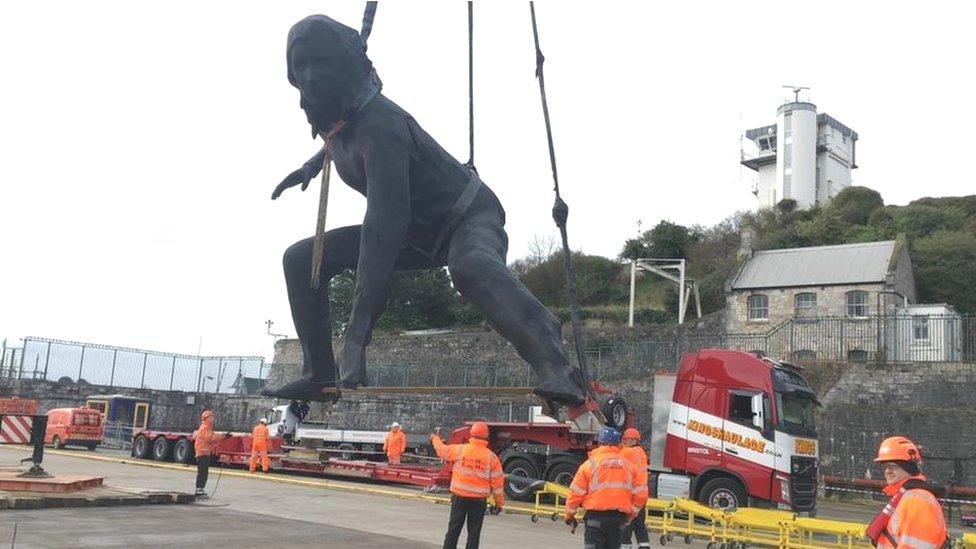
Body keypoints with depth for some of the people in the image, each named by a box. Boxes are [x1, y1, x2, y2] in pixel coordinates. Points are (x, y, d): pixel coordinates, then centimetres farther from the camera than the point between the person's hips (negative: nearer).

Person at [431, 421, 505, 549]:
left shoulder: (459, 450, -6)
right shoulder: (491, 457, -5)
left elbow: (442, 450, 11)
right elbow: (497, 481, -2)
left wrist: (435, 438, 33)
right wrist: (499, 502, 8)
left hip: (459, 496, 0)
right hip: (479, 499, 0)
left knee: (454, 529, 10)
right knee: (474, 531, 7)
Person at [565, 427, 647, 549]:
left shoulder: (590, 464, -4)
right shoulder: (628, 465, 6)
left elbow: (576, 493, -3)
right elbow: (641, 494, 6)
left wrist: (569, 515, 11)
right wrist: (631, 514, 20)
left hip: (595, 517, -3)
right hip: (618, 518, 4)